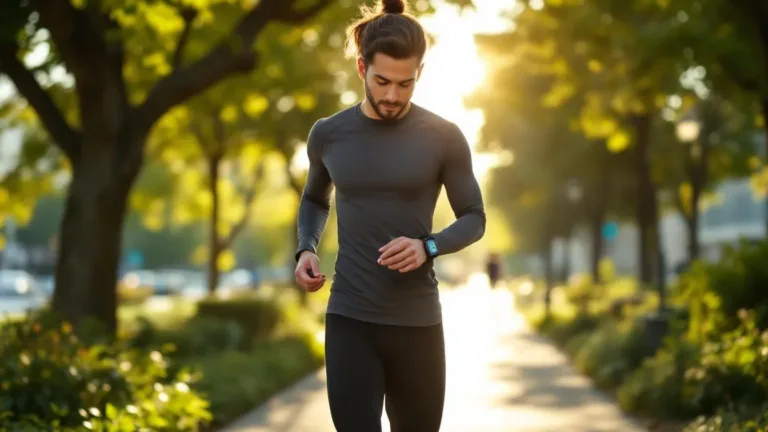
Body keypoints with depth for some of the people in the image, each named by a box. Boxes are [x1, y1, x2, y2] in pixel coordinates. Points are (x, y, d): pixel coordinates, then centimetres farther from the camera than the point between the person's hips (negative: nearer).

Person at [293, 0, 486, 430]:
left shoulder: (443, 138, -4)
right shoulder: (328, 135, 3)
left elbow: (474, 218, 4)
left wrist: (428, 247, -16)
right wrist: (306, 249, 2)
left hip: (418, 321, 0)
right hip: (348, 319, 0)